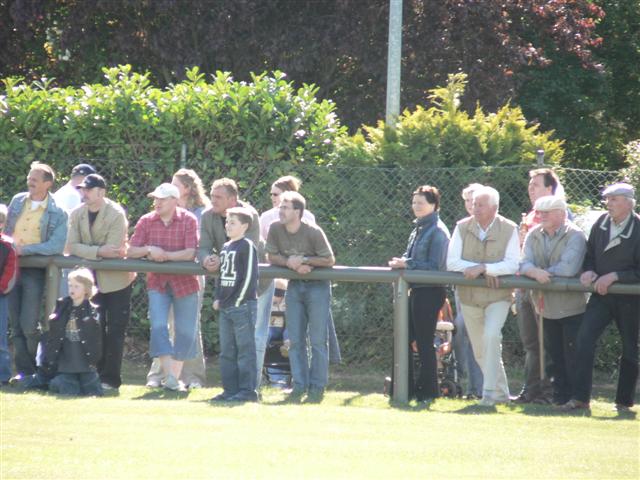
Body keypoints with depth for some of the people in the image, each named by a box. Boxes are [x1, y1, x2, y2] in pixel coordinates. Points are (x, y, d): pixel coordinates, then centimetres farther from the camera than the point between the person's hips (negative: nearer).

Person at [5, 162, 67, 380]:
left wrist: (24, 250, -18)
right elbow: (6, 229, 19)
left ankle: (39, 369, 6)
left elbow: (56, 246, -15)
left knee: (29, 325, -11)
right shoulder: (17, 201, 9)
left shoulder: (57, 213, -6)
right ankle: (24, 371, 8)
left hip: (35, 271, -4)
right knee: (16, 325, 3)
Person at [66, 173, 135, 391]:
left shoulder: (116, 214, -16)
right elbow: (72, 246, -10)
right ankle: (98, 373, 12)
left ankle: (111, 378, -1)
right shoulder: (77, 214, 1)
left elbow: (112, 249, -23)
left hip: (116, 279, -5)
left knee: (115, 330, -3)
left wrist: (87, 252, -17)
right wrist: (98, 251, -23)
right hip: (92, 279, 5)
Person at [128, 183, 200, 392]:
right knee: (159, 327, -14)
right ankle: (169, 377, -15)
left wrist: (164, 255, -20)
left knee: (185, 331, 5)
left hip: (184, 282, -1)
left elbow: (190, 253, -18)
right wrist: (148, 250, -22)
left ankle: (176, 376, 20)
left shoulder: (188, 220, -10)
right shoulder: (146, 221, -2)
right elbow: (130, 251, -3)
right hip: (157, 282, 1)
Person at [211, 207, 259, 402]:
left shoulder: (247, 246, -9)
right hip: (225, 308, 9)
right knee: (226, 351, 11)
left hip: (242, 306, -9)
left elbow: (250, 276, -14)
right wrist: (218, 298, 11)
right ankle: (230, 389, 16)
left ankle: (248, 390, -6)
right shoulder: (225, 247, 17)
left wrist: (239, 301, -15)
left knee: (245, 349, -7)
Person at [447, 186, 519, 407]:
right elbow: (452, 262, -7)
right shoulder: (462, 227, -1)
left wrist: (483, 267, -25)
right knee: (479, 349, 9)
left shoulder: (509, 229, -7)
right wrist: (483, 271, -17)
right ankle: (501, 393, 25)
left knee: (492, 336, -26)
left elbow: (512, 265, -15)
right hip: (469, 297, 4)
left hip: (498, 296, -4)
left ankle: (489, 392, -22)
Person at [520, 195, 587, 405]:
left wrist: (540, 272, -12)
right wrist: (536, 273, -27)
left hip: (571, 307, -6)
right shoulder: (534, 235, 7)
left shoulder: (575, 236, -11)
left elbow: (569, 268, -24)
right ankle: (559, 394, 20)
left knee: (572, 356, -5)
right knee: (554, 354, 12)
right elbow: (525, 263, -4)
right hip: (546, 307, 6)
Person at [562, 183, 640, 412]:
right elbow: (590, 254, 14)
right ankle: (580, 397, -11)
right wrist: (589, 271, -6)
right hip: (601, 293, 4)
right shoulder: (601, 223, 2)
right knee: (584, 339, -12)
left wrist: (614, 276, -20)